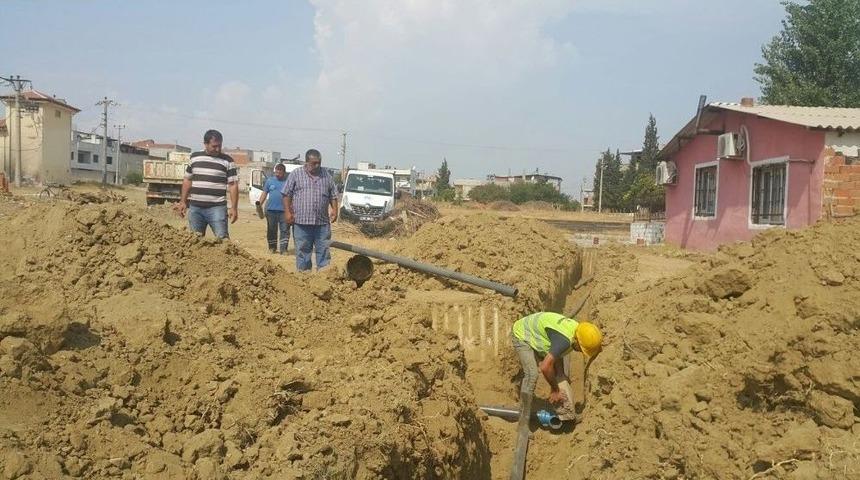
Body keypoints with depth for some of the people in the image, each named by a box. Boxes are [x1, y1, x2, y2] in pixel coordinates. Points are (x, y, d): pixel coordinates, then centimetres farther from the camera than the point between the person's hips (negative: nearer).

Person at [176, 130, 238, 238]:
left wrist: (234, 208, -9)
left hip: (217, 208, -4)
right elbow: (187, 180, 18)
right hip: (195, 208, 4)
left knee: (222, 238, -10)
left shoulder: (227, 161, 0)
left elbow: (233, 185, -2)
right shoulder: (195, 157, 10)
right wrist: (183, 202, 13)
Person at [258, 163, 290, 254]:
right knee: (271, 230, 8)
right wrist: (259, 205, 2)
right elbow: (264, 194, 10)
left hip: (284, 210, -2)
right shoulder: (270, 180, 9)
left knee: (285, 230, -5)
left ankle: (283, 249, -3)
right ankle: (272, 247, 20)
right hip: (271, 209, 2)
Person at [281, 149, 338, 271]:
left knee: (324, 250, 2)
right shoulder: (296, 174, 4)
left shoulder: (327, 176, 12)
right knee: (303, 250, 4)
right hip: (301, 221, -2)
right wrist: (287, 212, -6)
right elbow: (287, 195, 2)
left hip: (322, 221, 2)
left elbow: (333, 196, 15)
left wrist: (334, 210, 1)